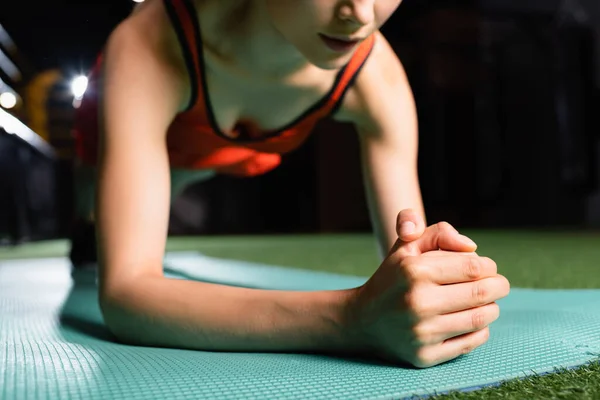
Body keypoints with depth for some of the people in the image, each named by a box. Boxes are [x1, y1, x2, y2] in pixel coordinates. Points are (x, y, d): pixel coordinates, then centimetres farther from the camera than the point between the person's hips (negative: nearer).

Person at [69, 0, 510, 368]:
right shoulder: (147, 48, -50)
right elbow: (124, 294, -58)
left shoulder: (378, 77, -41)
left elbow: (406, 266, -37)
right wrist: (351, 318, -73)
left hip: (228, 144, 3)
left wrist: (433, 270, -63)